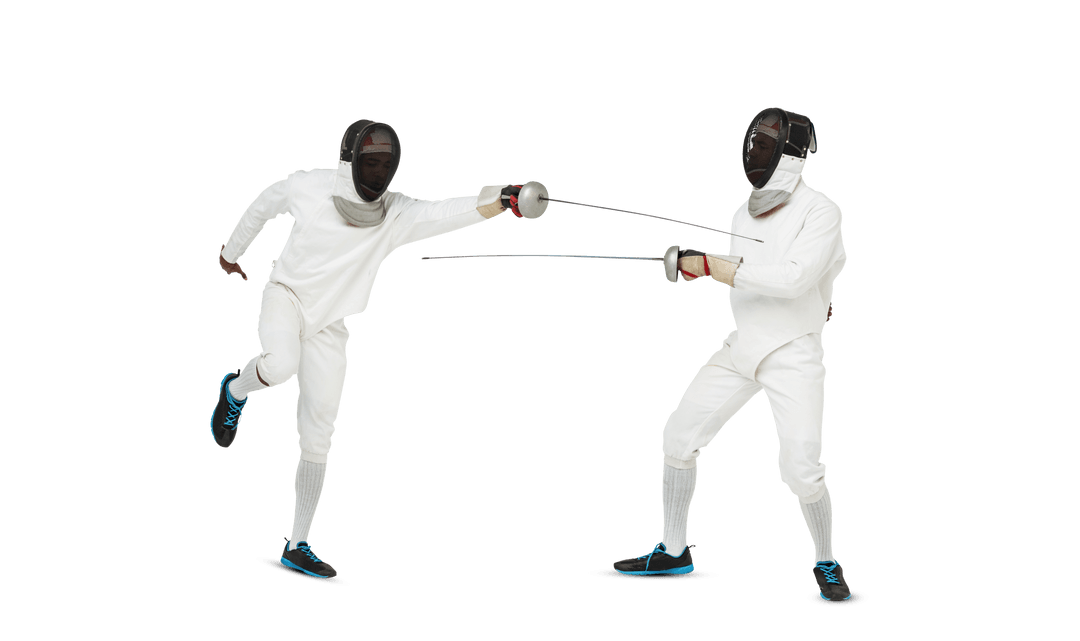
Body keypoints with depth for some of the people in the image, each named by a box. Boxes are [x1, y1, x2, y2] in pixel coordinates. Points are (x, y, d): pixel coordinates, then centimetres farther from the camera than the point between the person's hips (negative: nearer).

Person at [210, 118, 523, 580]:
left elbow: (452, 212, -33)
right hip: (286, 296, -2)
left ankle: (297, 547, 13)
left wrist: (502, 200, -52)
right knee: (280, 367, -36)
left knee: (317, 442, 1)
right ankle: (236, 390, 0)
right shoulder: (308, 186, -14)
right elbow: (263, 205, 7)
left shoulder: (399, 213, -14)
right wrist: (230, 251, 22)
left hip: (328, 327, 2)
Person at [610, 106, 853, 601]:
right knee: (679, 439, 3)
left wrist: (730, 271, -24)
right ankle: (674, 552, 19)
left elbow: (795, 278, -28)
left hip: (793, 356, -7)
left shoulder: (820, 212, -15)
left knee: (800, 471, -17)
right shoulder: (745, 214, 6)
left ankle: (826, 563, 10)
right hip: (740, 350, 7)